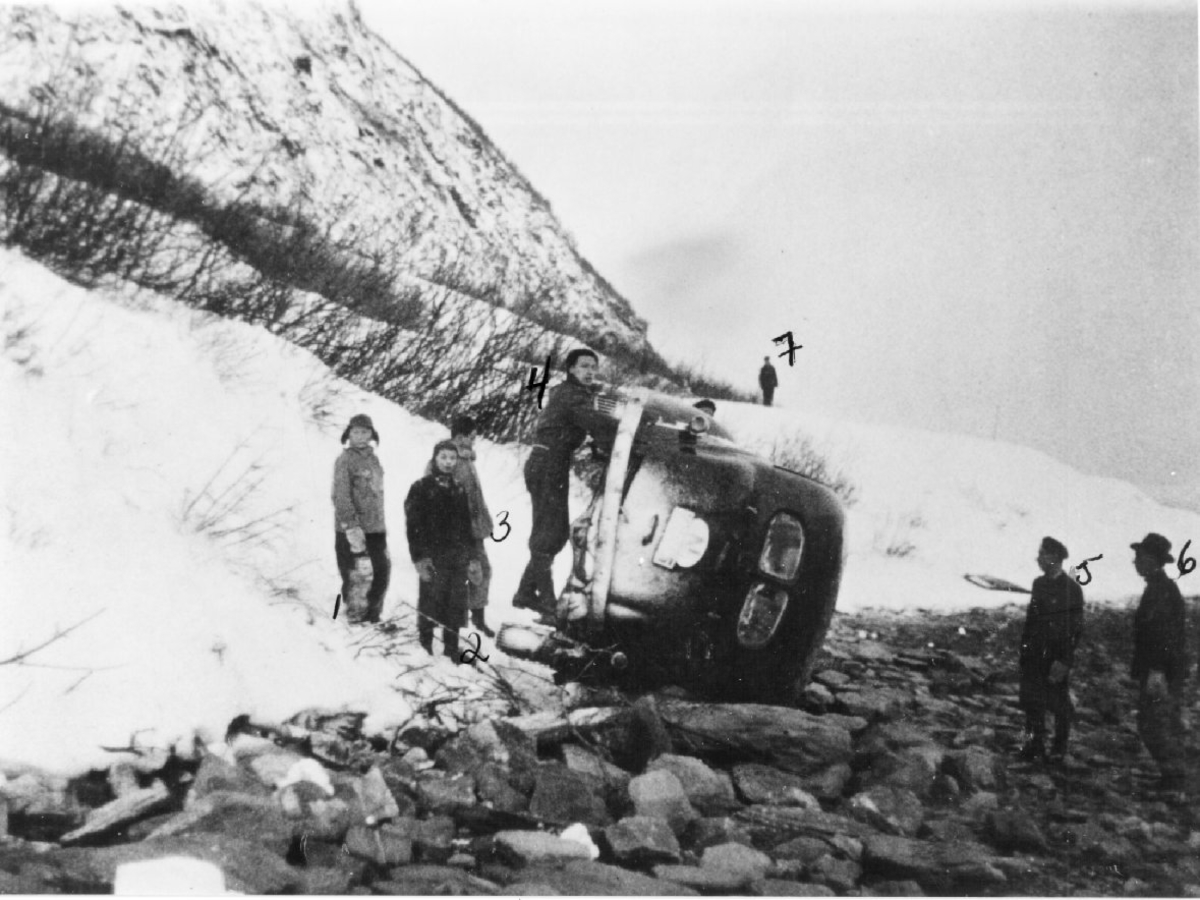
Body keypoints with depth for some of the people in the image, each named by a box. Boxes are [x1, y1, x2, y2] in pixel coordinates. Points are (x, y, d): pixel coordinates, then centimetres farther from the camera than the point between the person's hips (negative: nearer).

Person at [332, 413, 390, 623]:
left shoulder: (373, 458, 13)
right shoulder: (345, 460, -8)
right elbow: (341, 496, -15)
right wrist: (351, 527, -21)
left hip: (375, 527, 7)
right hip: (351, 529, -7)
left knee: (382, 569, 7)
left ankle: (373, 614, 21)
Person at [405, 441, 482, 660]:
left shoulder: (459, 490, 16)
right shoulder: (421, 488, -1)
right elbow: (413, 526, -7)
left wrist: (472, 558, 15)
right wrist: (419, 558, -15)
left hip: (457, 559, 5)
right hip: (433, 558, -5)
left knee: (455, 608, 7)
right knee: (429, 607, -5)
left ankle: (451, 651, 16)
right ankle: (425, 649, 5)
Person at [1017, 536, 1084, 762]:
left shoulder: (1071, 588, -12)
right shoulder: (1039, 583, 7)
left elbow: (1075, 628, -13)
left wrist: (1063, 661, -17)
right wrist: (1024, 646, 9)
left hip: (1057, 656, -5)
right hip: (1034, 653, 6)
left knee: (1059, 702, 7)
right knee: (1031, 699, 8)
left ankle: (1059, 748, 21)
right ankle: (1036, 743, 21)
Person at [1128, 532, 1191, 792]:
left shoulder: (1158, 589, -17)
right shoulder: (1168, 586, 15)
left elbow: (1161, 632, -23)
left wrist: (1156, 671, -25)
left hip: (1160, 672, -10)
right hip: (1171, 672, 10)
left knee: (1154, 726, -6)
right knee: (1170, 726, 15)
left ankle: (1173, 776, -4)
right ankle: (1175, 778, 20)